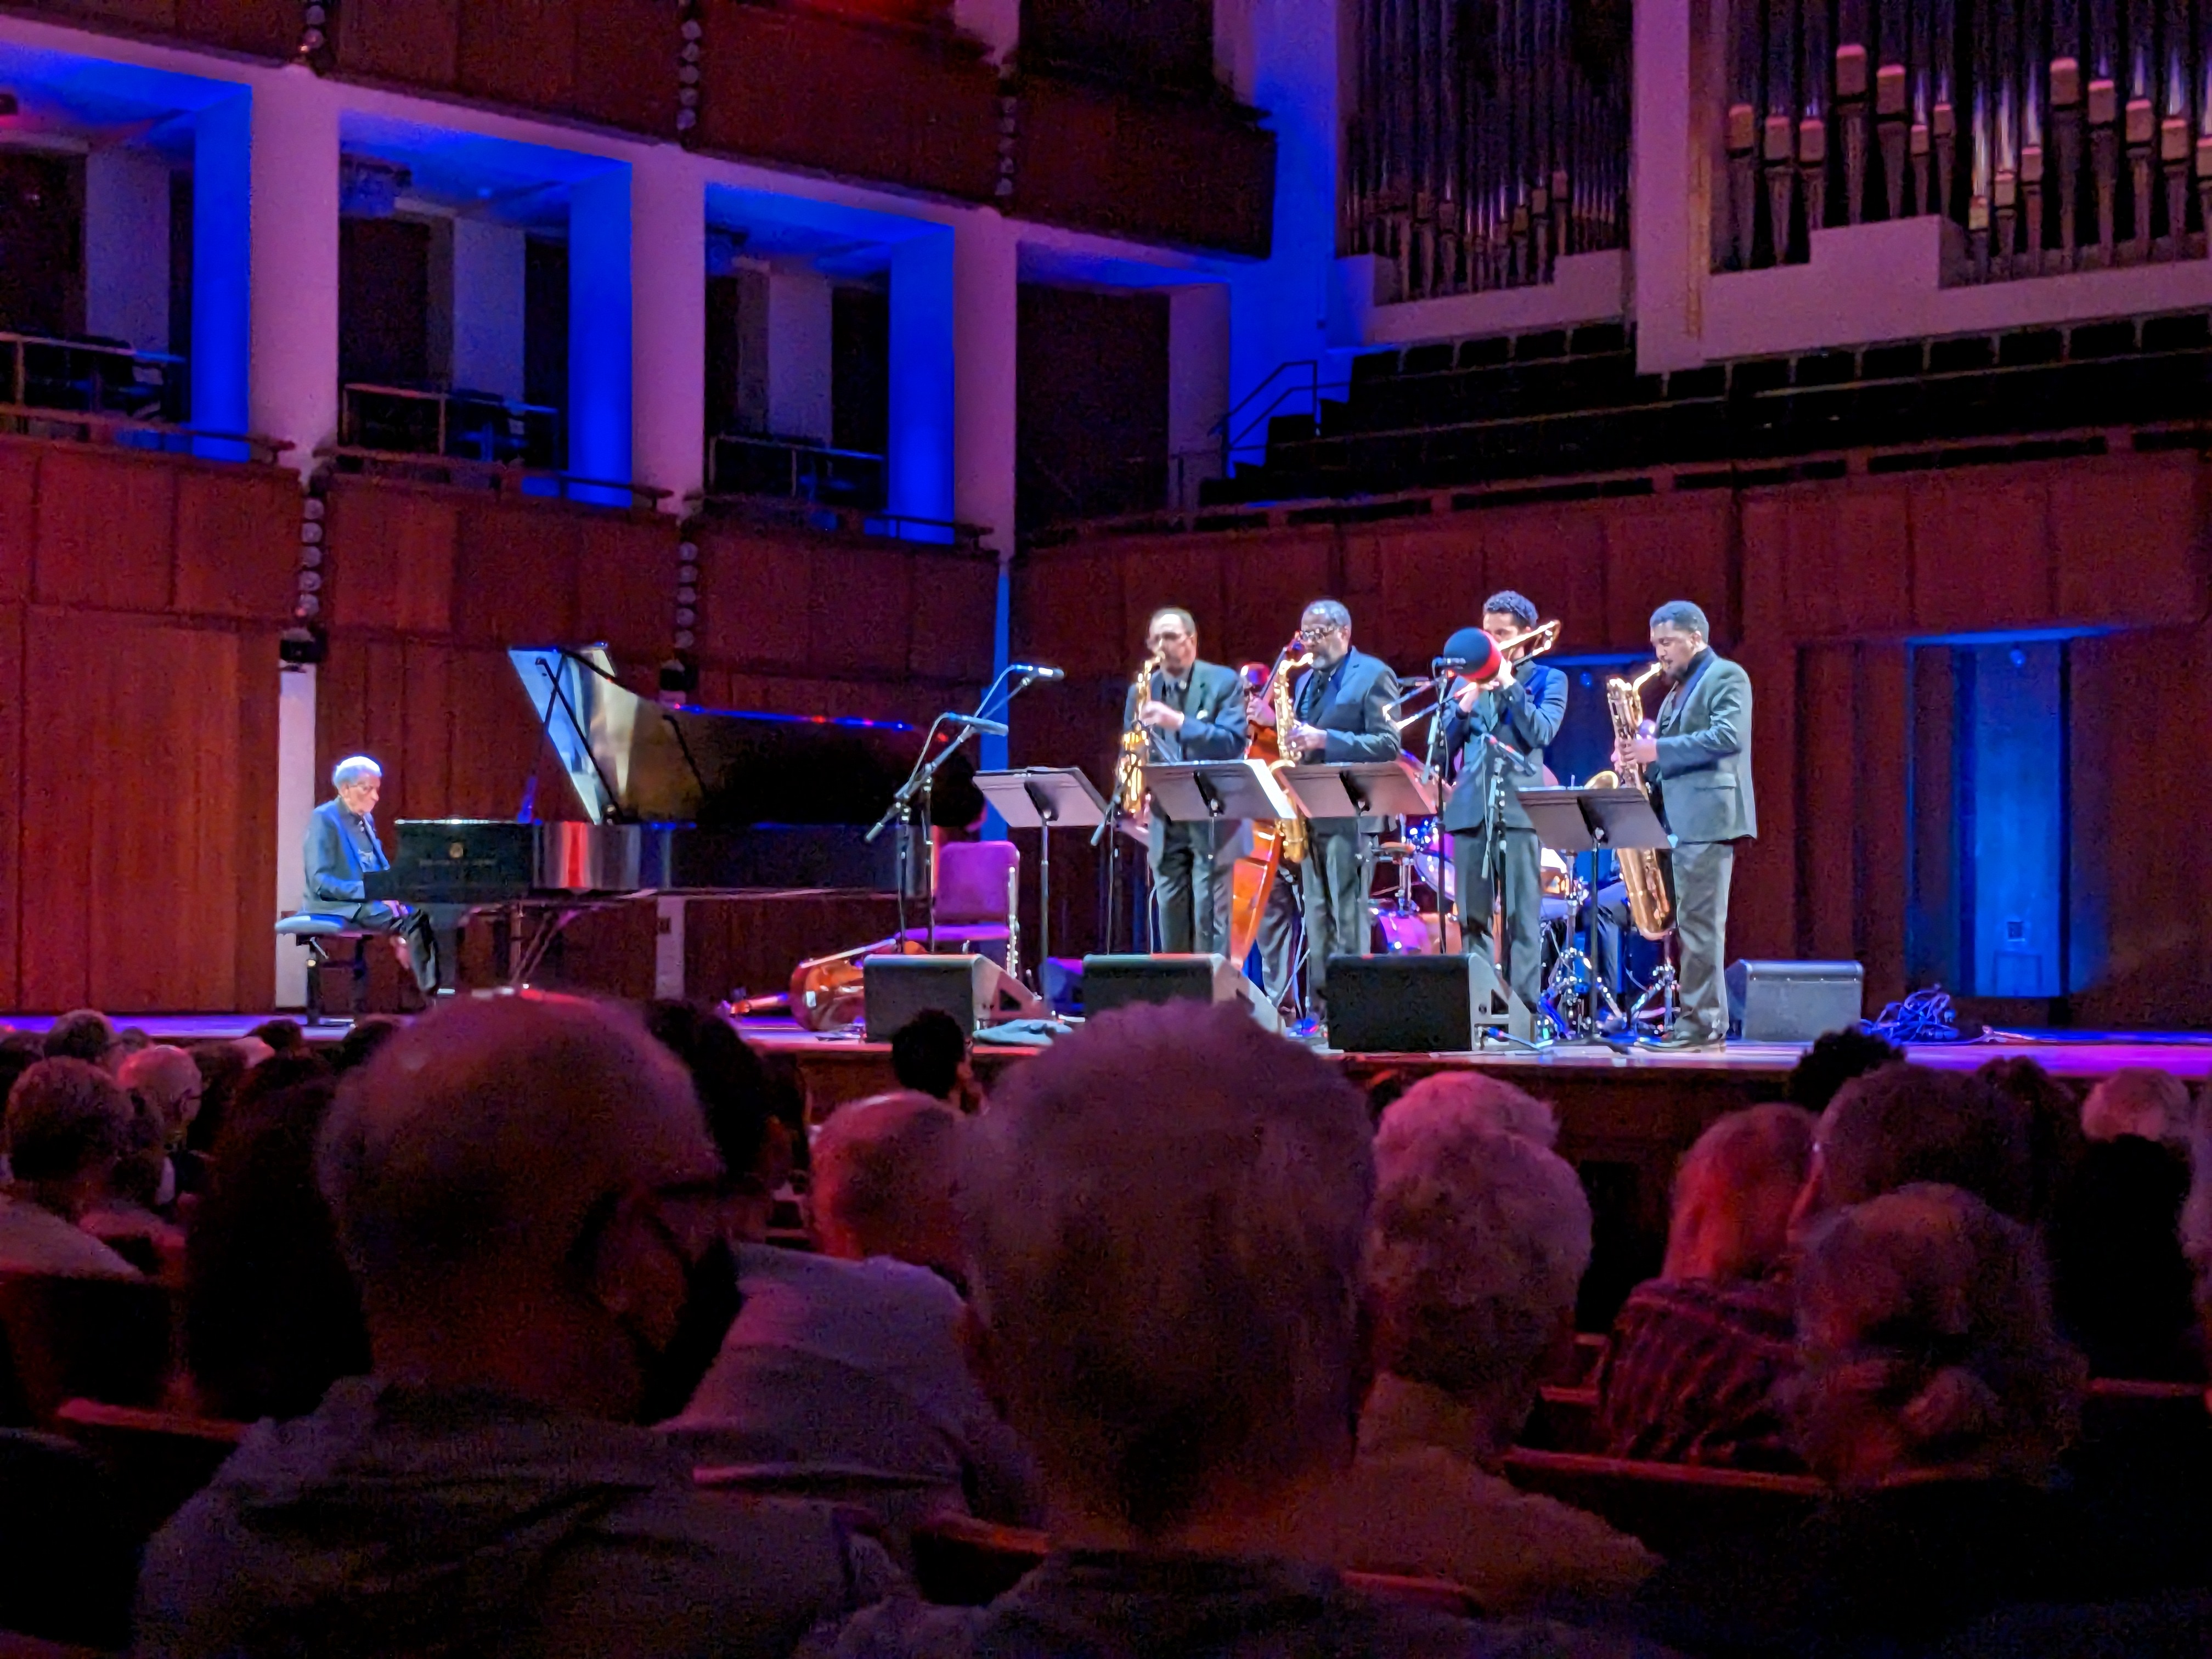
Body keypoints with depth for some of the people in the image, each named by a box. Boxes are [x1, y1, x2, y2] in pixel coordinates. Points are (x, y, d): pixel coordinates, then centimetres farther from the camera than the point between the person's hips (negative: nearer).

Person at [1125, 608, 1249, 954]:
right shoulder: (1142, 692, 11)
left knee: (1209, 922, -9)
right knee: (1171, 922, 5)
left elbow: (1234, 742, -13)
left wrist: (1179, 721, -24)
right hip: (1165, 824, 4)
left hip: (1212, 822, -4)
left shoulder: (1224, 682, -1)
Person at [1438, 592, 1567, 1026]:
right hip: (1471, 807, 4)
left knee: (1522, 916, -6)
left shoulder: (1548, 680, 9)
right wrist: (1469, 700, -4)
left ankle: (1524, 1009, -7)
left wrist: (1508, 684, -8)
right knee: (1473, 916, 2)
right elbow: (1445, 744, 11)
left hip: (1521, 807, -4)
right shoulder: (1467, 679, 18)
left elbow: (1541, 732, -7)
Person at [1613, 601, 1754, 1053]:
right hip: (1673, 822, 9)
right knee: (1683, 926, 7)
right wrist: (1641, 757, 6)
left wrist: (1658, 749, -19)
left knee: (1699, 924, -12)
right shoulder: (1677, 691, 24)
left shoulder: (1726, 677, -3)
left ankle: (1703, 1024, -12)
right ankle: (1696, 1020, 9)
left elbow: (1730, 737, -18)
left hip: (1707, 818, -9)